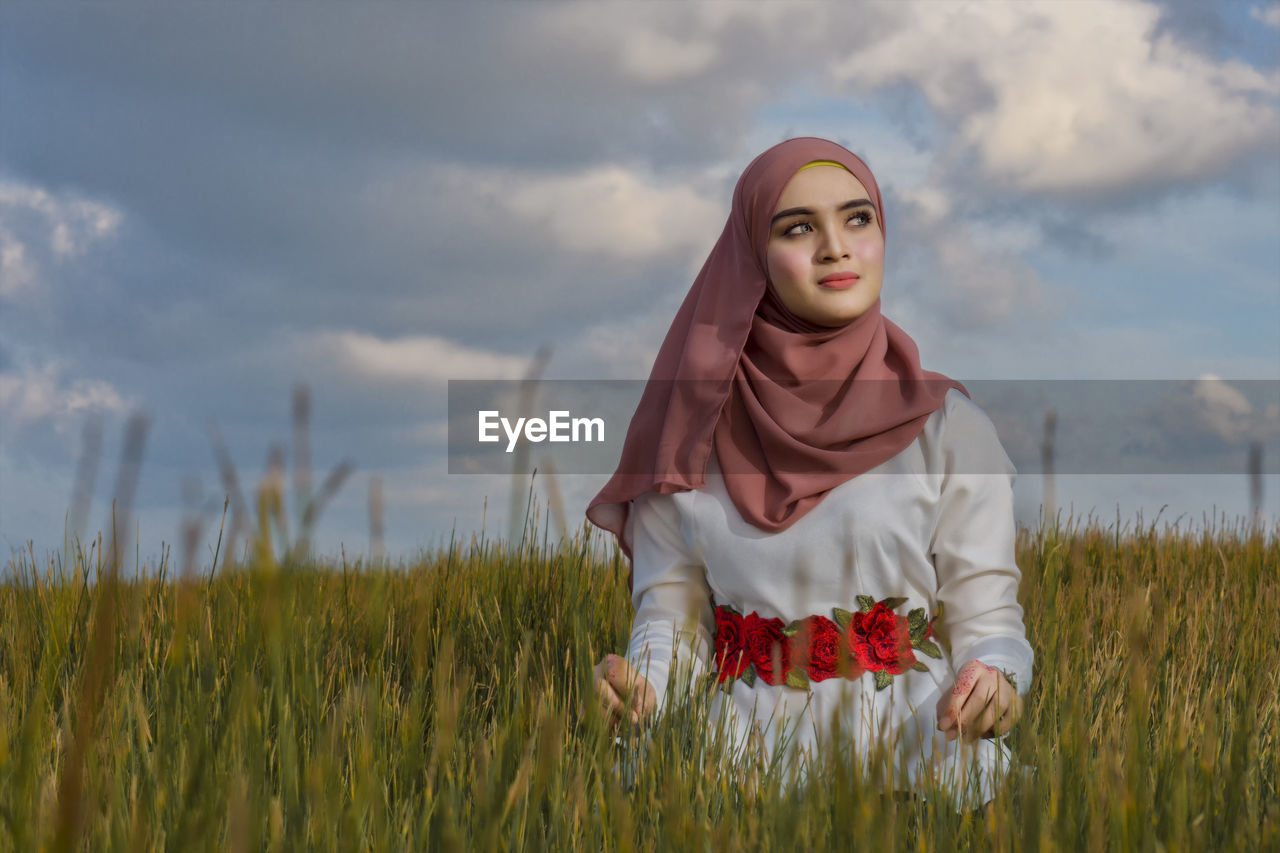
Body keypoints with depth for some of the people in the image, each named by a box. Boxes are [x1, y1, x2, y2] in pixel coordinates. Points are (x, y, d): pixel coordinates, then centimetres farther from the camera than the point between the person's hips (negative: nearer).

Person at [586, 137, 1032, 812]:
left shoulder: (946, 427, -2)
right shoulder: (695, 431, 1)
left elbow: (986, 615, -3)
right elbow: (672, 612, 2)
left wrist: (994, 679, -25)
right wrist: (635, 691, -19)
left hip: (916, 752, 0)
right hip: (748, 755, 0)